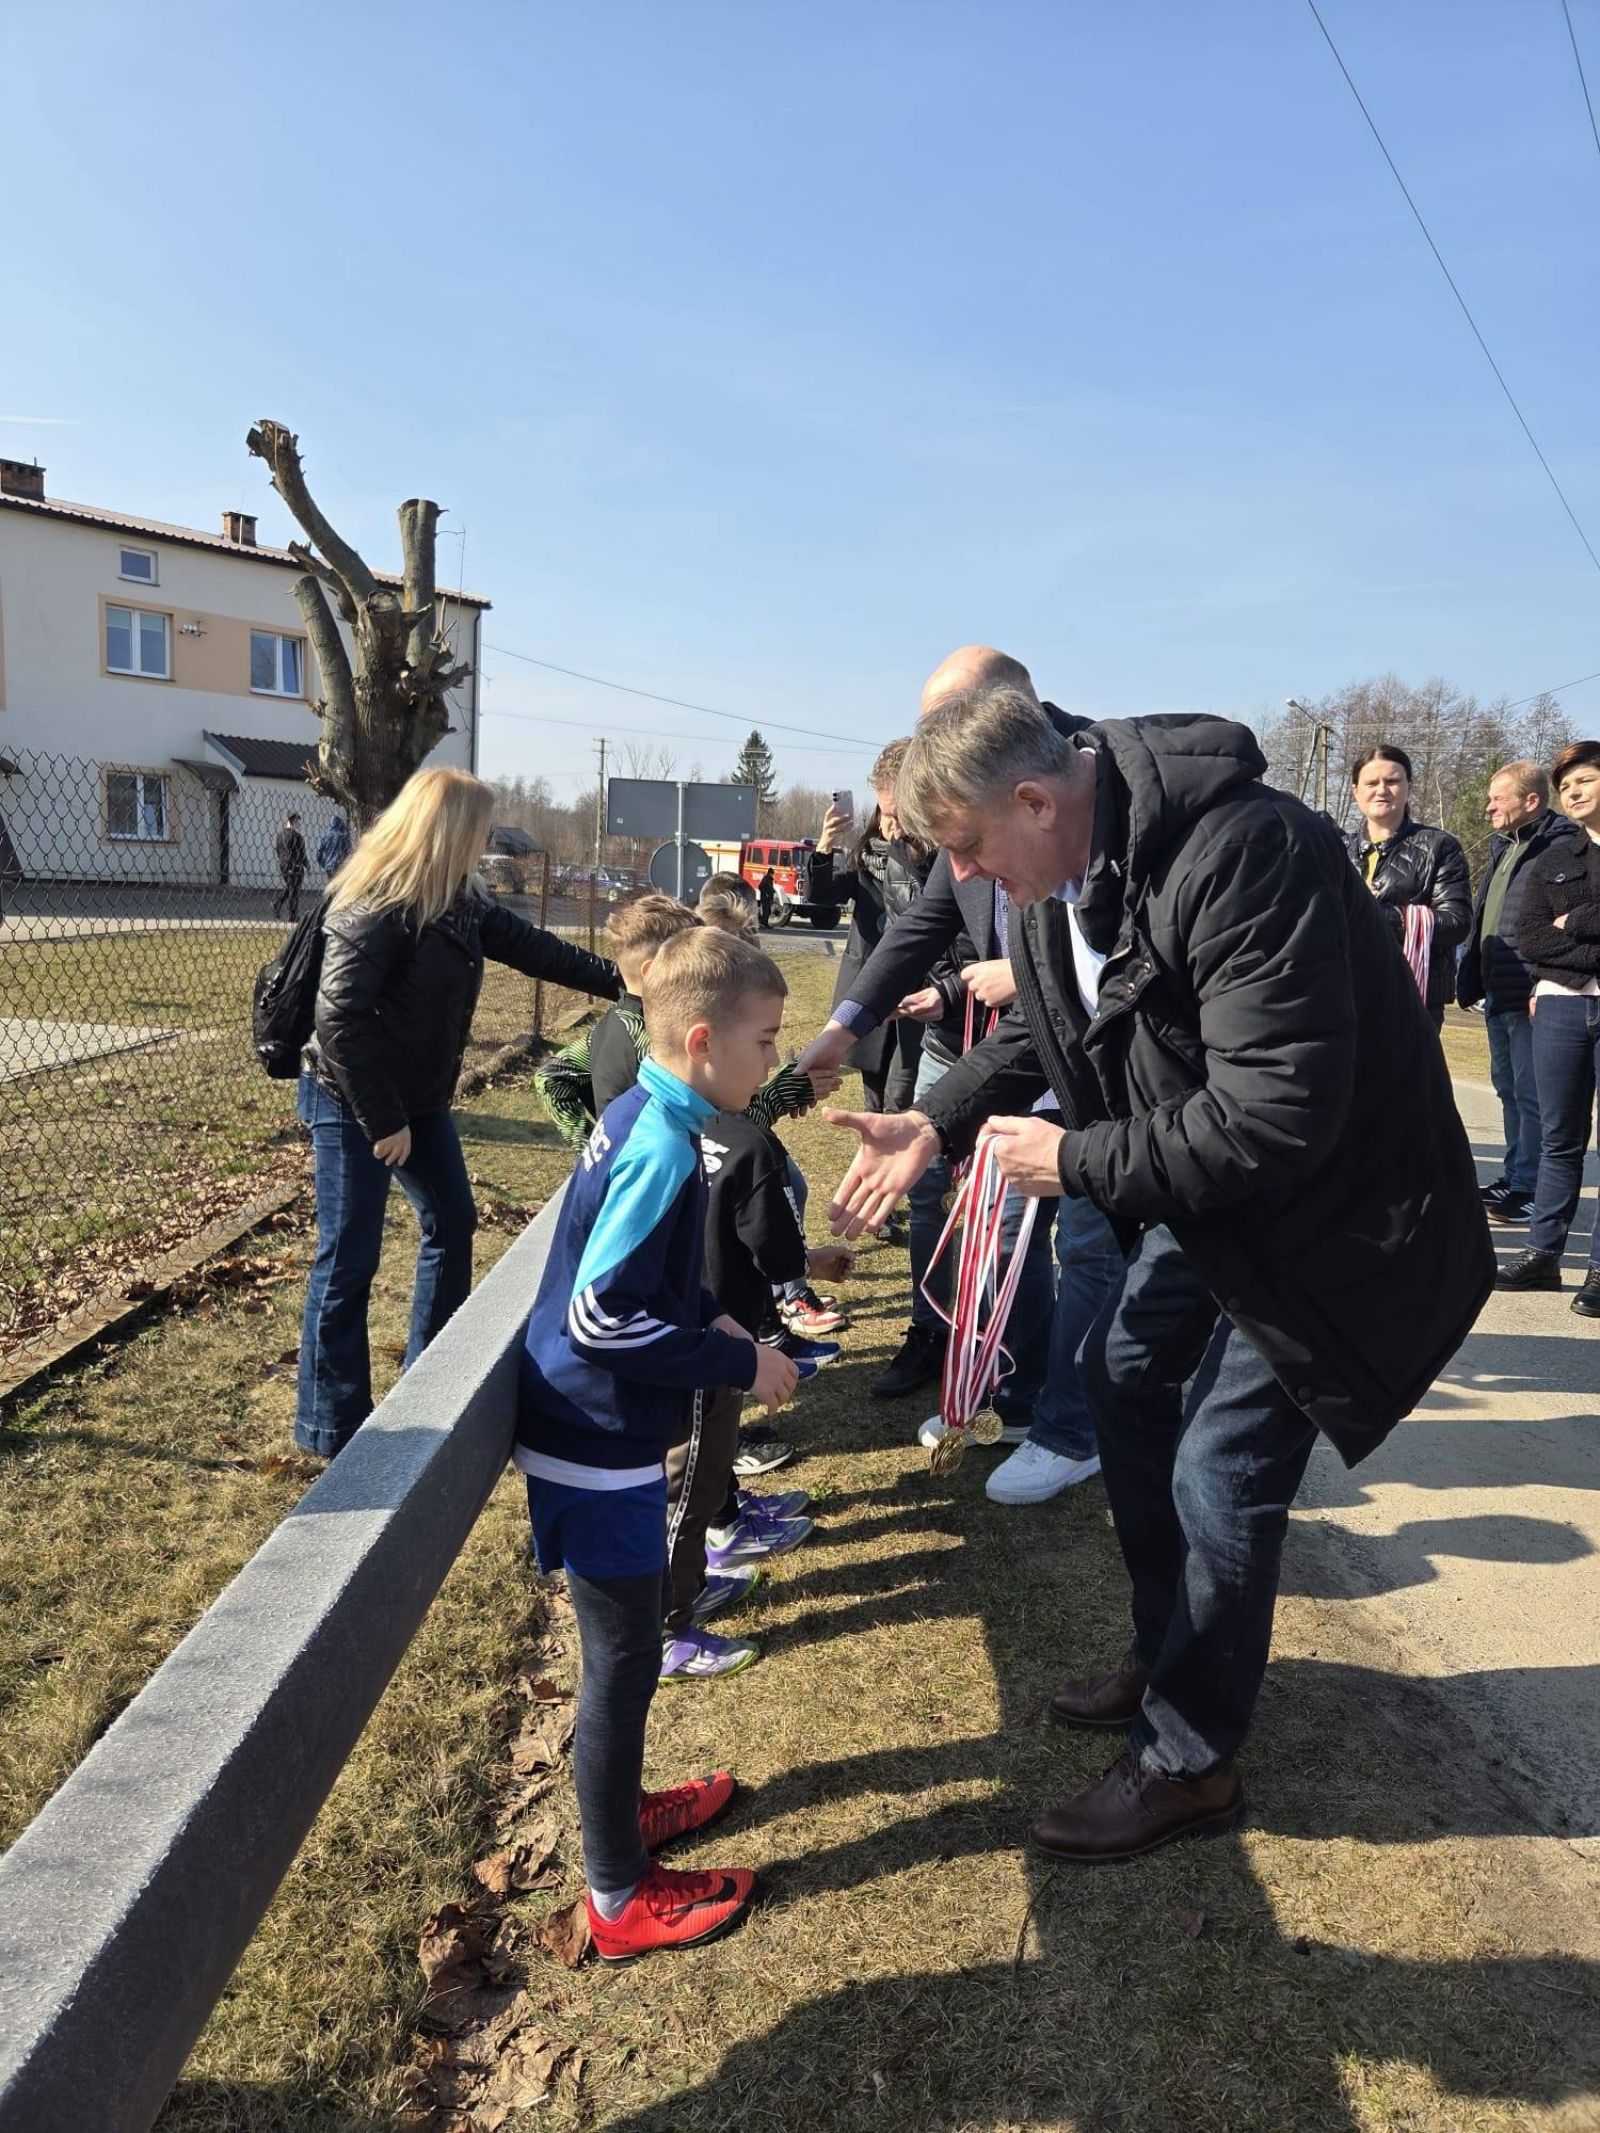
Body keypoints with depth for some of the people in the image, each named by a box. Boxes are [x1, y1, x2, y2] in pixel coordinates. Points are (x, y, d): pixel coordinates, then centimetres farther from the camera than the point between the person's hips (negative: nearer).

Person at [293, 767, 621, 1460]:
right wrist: (382, 1122, -22)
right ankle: (332, 1426, 13)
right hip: (352, 1107, -9)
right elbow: (339, 1020, -26)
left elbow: (530, 947, 13)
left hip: (419, 1101, 9)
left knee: (452, 1224, 17)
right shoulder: (375, 907, -22)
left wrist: (620, 981, 14)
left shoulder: (460, 901, 5)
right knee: (348, 1262, -1)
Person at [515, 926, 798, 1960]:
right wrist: (739, 1363, -19)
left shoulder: (643, 1116, 4)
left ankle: (621, 1805, 45)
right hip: (600, 1447, -9)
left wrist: (713, 1317, 5)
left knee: (631, 1635, 24)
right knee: (624, 1658, 7)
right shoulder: (664, 1148, -25)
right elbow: (601, 1315, -27)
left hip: (606, 1430, 9)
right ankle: (621, 1895, 25)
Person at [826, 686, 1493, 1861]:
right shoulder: (1059, 864, -5)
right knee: (1127, 1373, 19)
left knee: (1219, 1479, -3)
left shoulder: (1244, 856, -34)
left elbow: (1275, 1118, -35)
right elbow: (1038, 1029, 11)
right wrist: (935, 1124, -4)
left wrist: (1076, 1161, -24)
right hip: (1200, 1185, 9)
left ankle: (1188, 1761, 21)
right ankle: (1168, 1653, 41)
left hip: (1331, 1207, -9)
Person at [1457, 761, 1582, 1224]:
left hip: (1531, 998, -9)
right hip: (1497, 995, 9)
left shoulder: (1561, 847, -12)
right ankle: (1515, 1176, 27)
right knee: (1508, 1088, 17)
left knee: (1531, 1094, -3)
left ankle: (1529, 1186, 5)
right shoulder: (1503, 847, 17)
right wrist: (1474, 979, 15)